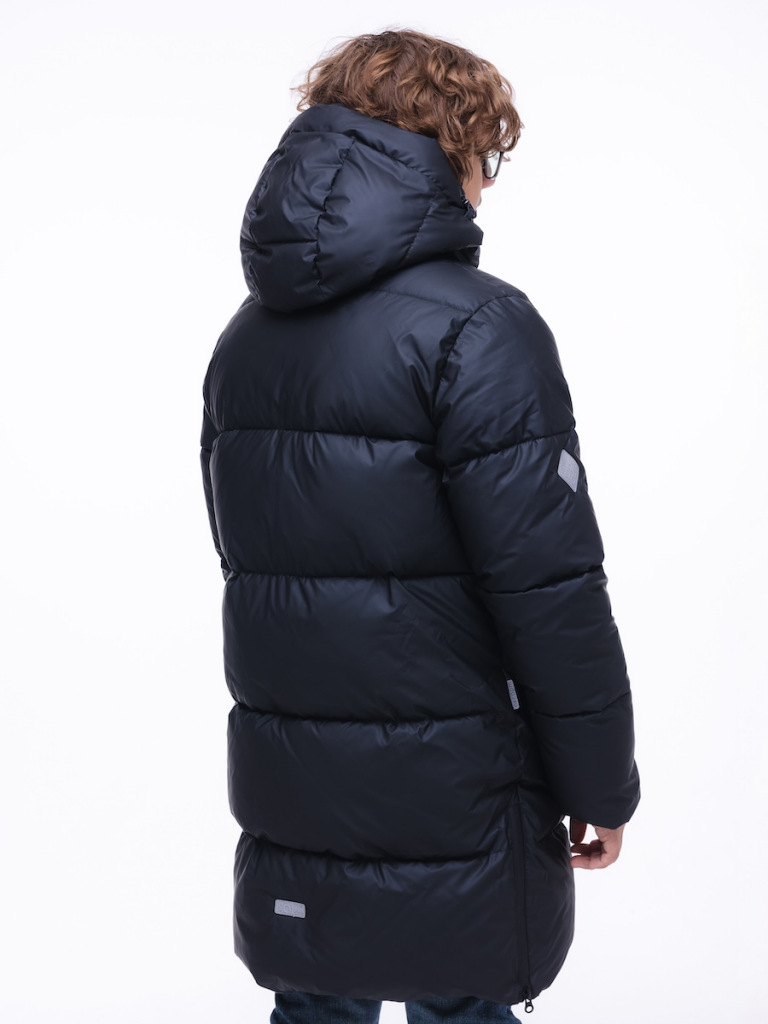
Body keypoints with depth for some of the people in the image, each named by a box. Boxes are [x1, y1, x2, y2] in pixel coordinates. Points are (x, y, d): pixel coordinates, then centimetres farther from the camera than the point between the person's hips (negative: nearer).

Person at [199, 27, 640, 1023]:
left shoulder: (246, 335, 9)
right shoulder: (472, 325, -15)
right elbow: (549, 587, -18)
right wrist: (601, 784, -8)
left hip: (285, 793, 7)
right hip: (445, 794, -6)